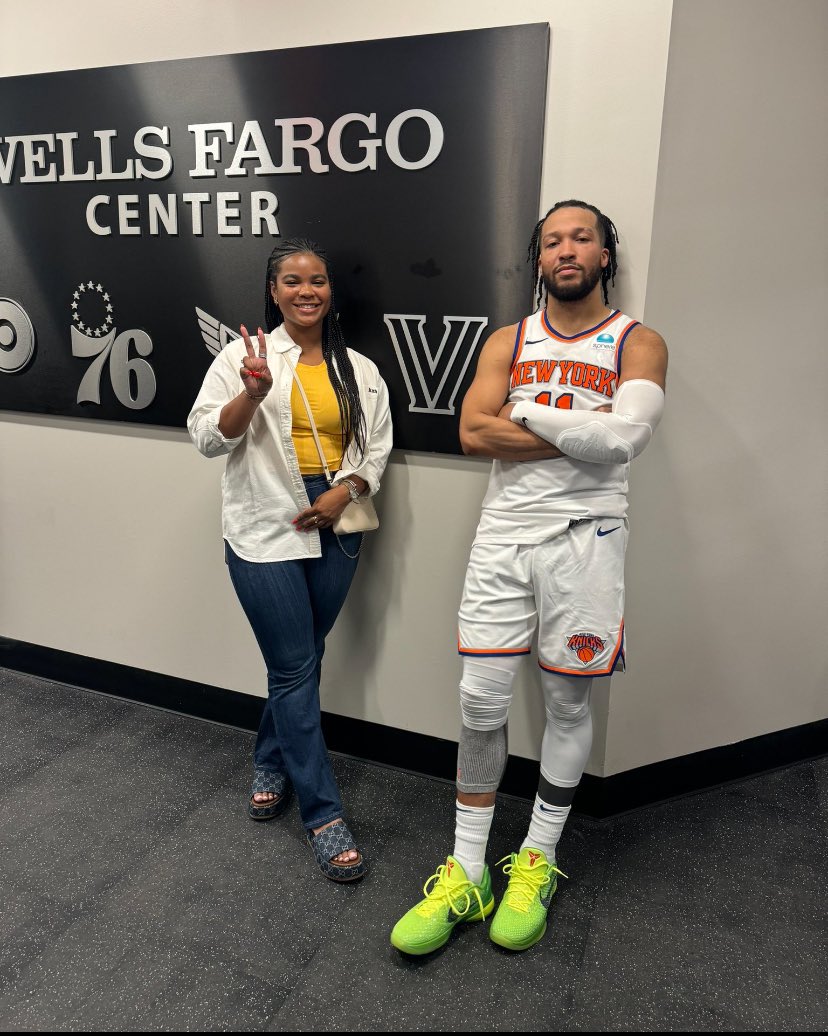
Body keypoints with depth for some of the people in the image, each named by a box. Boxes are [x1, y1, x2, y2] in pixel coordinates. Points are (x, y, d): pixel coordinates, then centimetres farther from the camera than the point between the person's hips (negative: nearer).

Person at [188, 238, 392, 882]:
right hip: (265, 532, -4)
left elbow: (377, 447, 9)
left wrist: (345, 491, -9)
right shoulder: (244, 355, -1)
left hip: (335, 530, 4)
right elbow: (208, 438, -7)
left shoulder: (360, 370, 9)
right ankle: (324, 815, 9)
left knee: (301, 660, 15)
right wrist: (253, 393, -23)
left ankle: (271, 764, 39)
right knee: (296, 670, -2)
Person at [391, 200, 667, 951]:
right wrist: (584, 435, -10)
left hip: (584, 539, -1)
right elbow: (473, 432, -7)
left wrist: (527, 413, -8)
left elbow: (623, 438, -17)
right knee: (481, 700, 1)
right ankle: (467, 872, 19)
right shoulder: (508, 343, 10)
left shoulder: (638, 344, 2)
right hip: (504, 533, 2)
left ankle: (538, 860, 31)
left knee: (567, 702, 9)